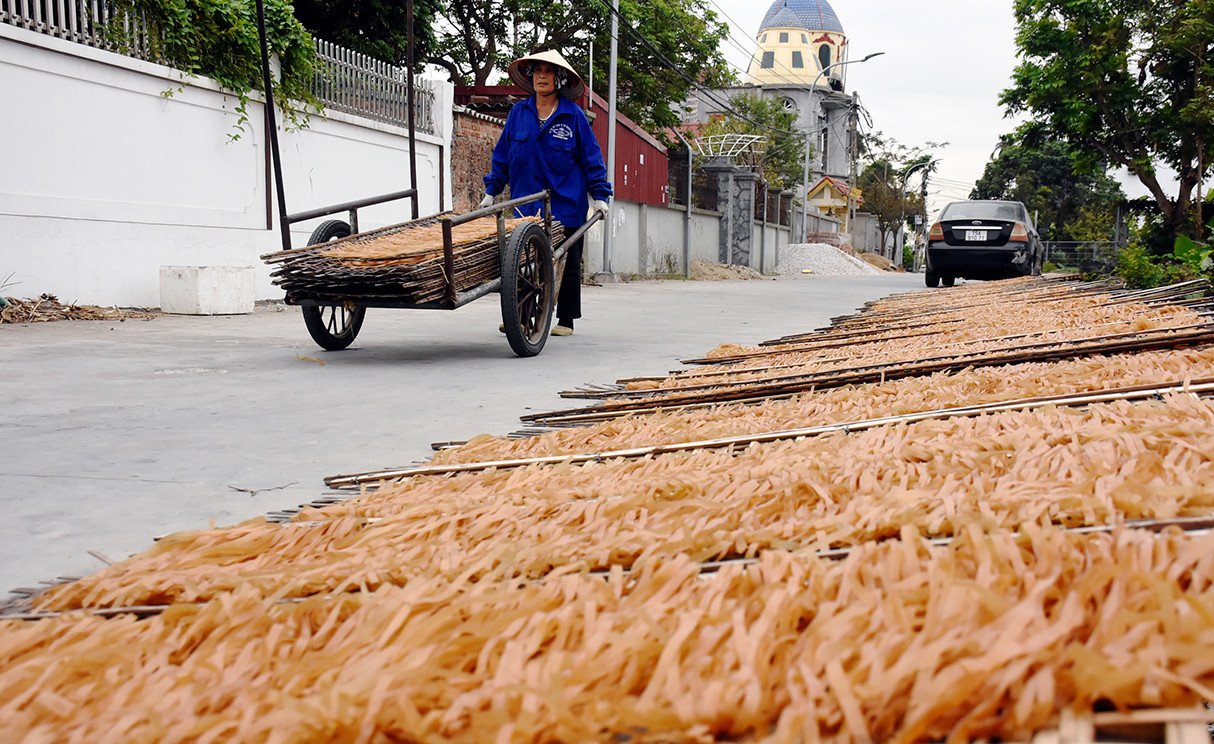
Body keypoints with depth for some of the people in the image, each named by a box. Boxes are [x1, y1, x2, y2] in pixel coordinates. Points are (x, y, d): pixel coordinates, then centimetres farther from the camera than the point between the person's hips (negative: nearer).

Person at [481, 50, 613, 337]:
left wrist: (600, 195, -2)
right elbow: (502, 155, 14)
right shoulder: (518, 113, 7)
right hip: (526, 203, 2)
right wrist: (491, 191, 11)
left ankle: (566, 320, 16)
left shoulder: (573, 115, -1)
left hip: (566, 204, -2)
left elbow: (591, 157, 2)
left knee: (568, 264, 5)